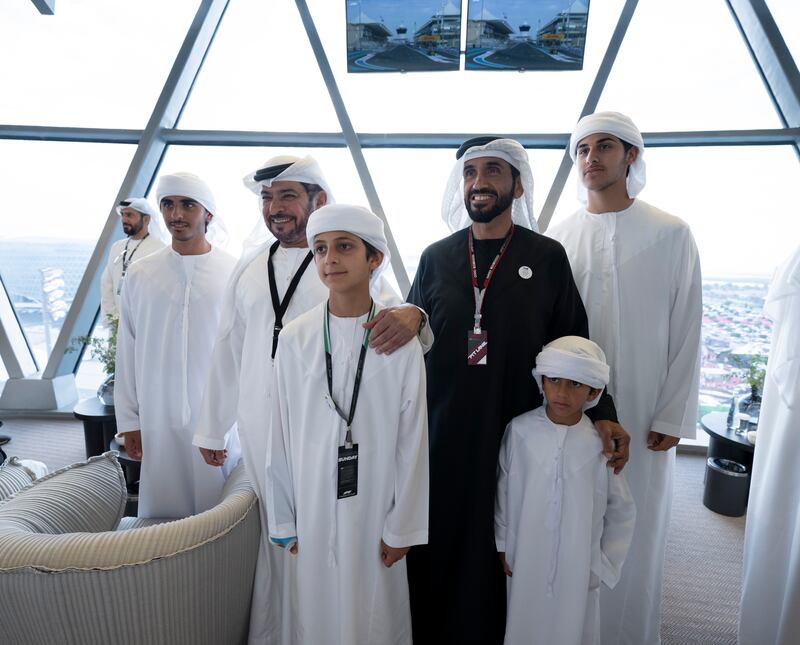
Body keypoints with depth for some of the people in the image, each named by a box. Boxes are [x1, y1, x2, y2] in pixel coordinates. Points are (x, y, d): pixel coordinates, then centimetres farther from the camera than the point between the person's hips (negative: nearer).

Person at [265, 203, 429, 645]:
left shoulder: (400, 341, -11)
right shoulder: (295, 339, -8)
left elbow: (412, 441, -6)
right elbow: (280, 438, -1)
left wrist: (402, 527, -1)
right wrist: (283, 520, 4)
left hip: (374, 512, -1)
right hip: (312, 512, 1)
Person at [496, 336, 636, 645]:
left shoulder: (601, 443, -13)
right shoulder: (519, 430, -13)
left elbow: (622, 512, -1)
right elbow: (503, 491, -1)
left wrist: (604, 566, 2)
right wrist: (503, 546, 3)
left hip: (579, 571, 0)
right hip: (524, 565, 1)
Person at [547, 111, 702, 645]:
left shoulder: (672, 234, -2)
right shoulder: (558, 239, 2)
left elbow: (687, 330, -2)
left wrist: (674, 416, -5)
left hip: (642, 415, -1)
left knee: (636, 530, 12)